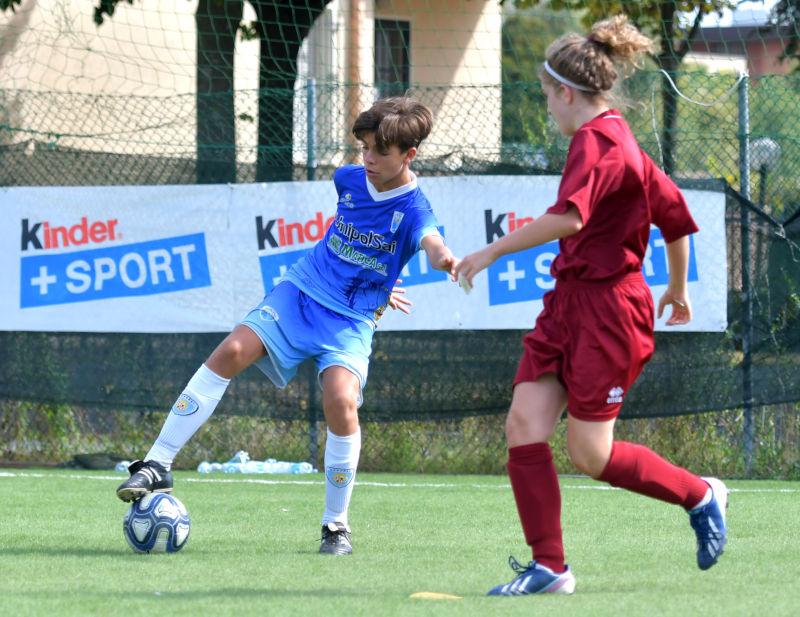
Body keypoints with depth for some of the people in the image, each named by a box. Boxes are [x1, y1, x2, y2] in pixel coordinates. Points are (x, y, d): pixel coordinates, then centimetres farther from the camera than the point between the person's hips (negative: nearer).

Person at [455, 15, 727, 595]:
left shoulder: (596, 140, -15)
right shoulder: (620, 140, 15)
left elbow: (569, 216, -32)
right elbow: (675, 214, 24)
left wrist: (492, 251, -27)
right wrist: (678, 288, 36)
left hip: (606, 308, -10)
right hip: (570, 301, 10)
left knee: (589, 454, -4)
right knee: (524, 425, -2)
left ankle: (701, 494, 17)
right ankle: (549, 566, 1)